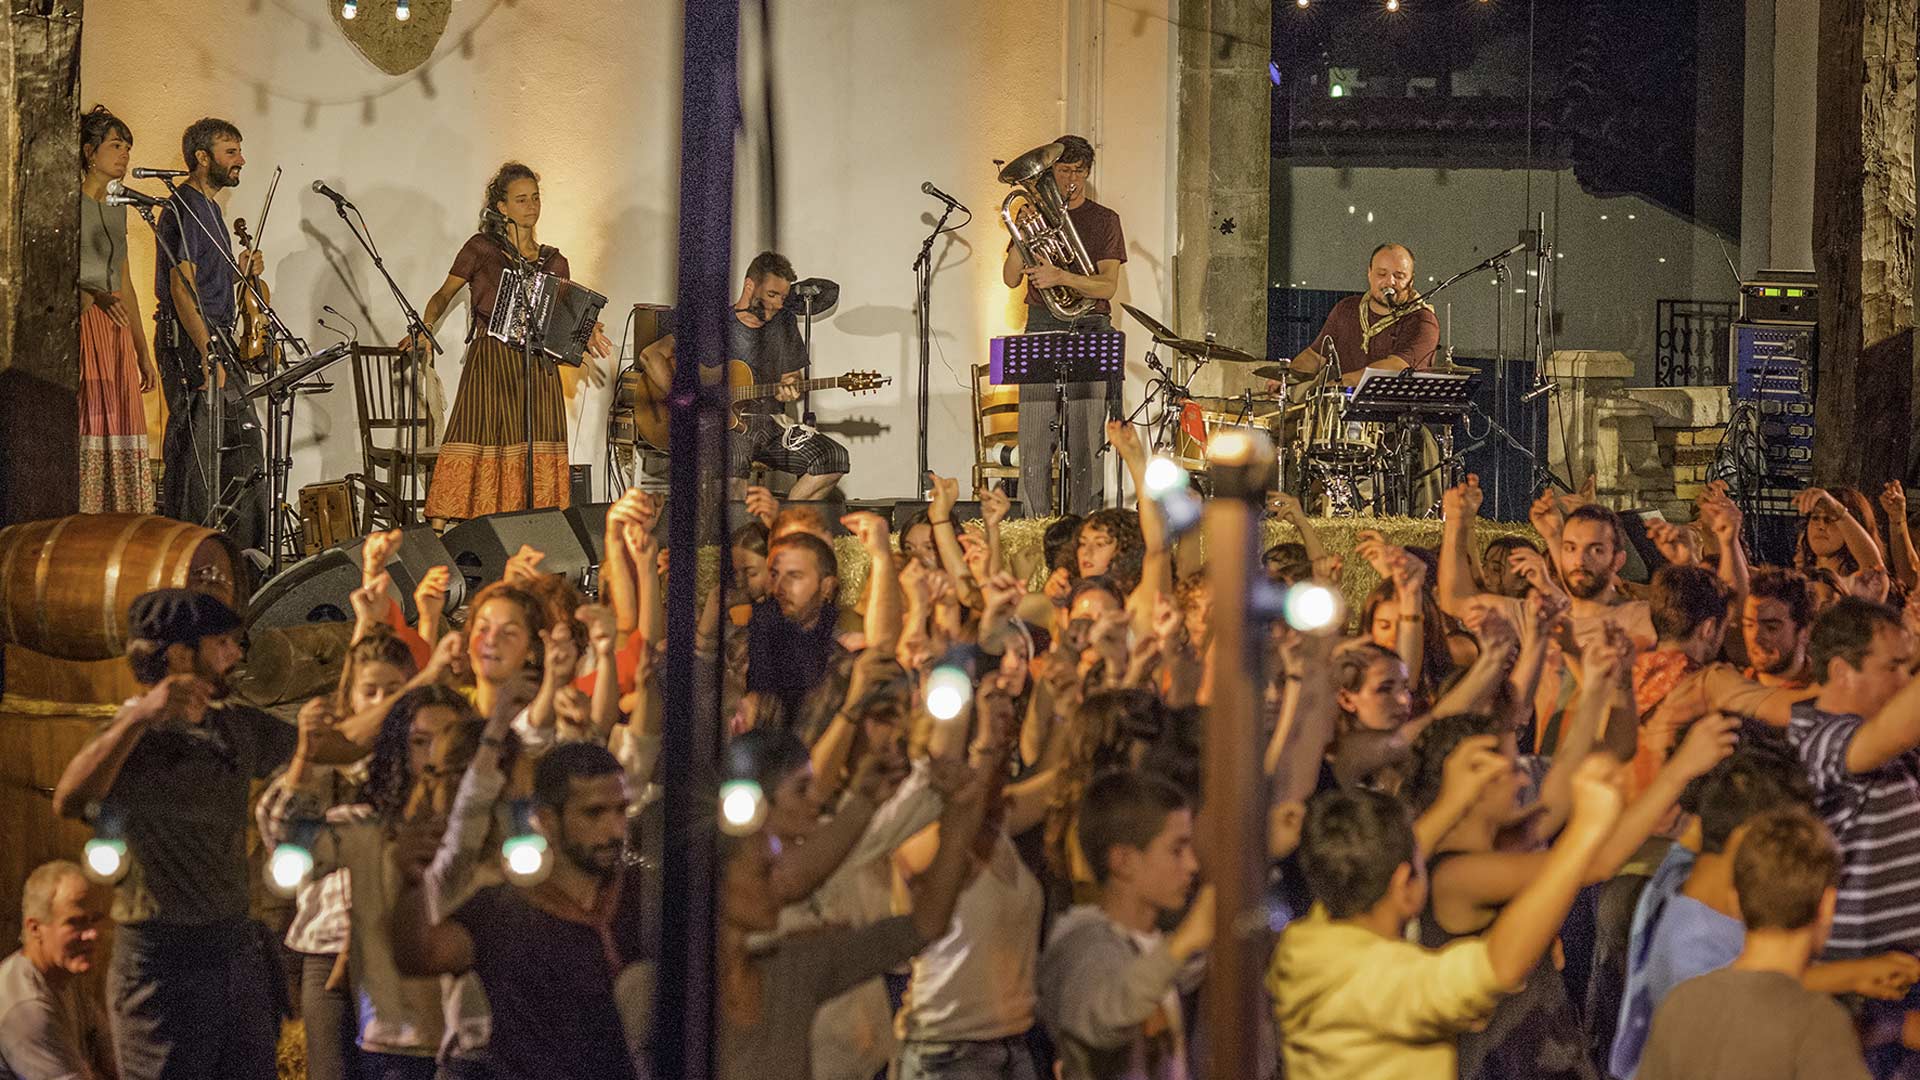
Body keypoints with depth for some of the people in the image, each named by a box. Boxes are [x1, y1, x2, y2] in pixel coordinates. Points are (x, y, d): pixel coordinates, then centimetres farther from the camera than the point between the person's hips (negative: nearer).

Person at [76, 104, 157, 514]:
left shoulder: (116, 208, 20)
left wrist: (143, 352, 22)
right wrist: (91, 297, -28)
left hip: (116, 330, 8)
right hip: (79, 326, -8)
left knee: (120, 433, 2)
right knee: (84, 424, -13)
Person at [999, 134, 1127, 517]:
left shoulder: (1103, 221, 7)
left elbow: (1107, 285, -5)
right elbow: (1011, 278, 6)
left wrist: (1060, 277, -20)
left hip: (1089, 331, -2)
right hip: (1041, 328, 2)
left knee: (1086, 441, -7)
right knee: (1034, 440, -4)